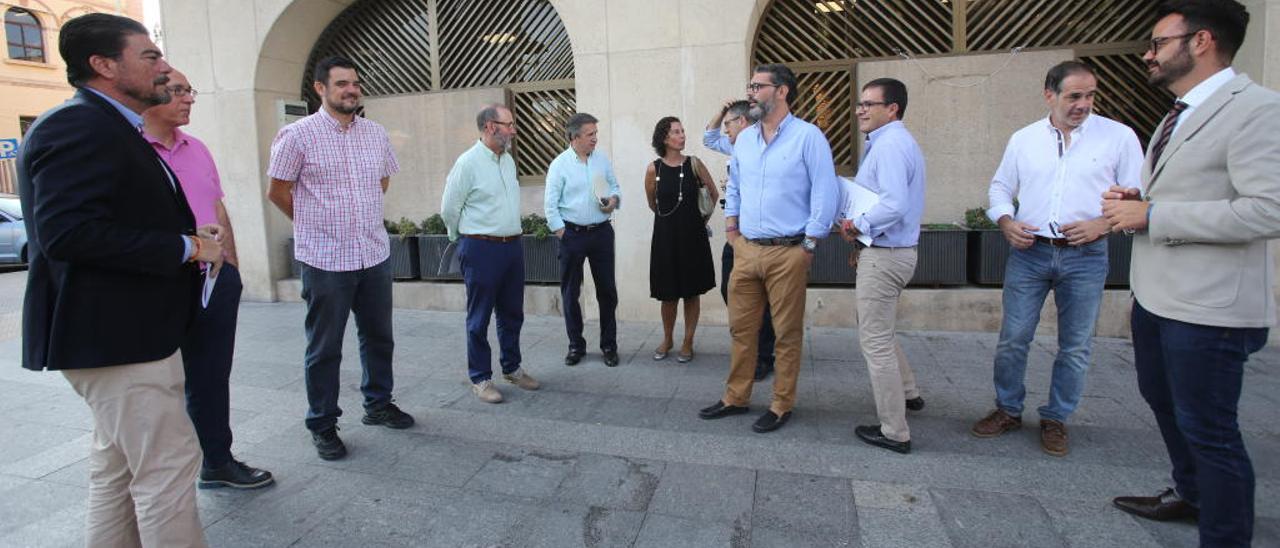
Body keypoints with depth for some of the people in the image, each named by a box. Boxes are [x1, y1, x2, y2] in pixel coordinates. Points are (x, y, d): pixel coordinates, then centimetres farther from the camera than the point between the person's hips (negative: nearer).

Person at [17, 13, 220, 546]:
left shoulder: (111, 127, 16)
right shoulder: (78, 125, -16)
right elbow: (67, 231, -27)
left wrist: (189, 237, 7)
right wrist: (185, 247, -20)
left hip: (128, 330, 11)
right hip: (111, 334, -11)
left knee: (118, 465, 20)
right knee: (168, 463, -5)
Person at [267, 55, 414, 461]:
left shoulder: (375, 133, 6)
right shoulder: (298, 134, -7)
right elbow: (277, 192, -1)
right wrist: (315, 225, 8)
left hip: (375, 255, 5)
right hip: (325, 260, -5)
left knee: (378, 337, 16)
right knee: (324, 348, 6)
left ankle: (378, 404, 34)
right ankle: (322, 425, 22)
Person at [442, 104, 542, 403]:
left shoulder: (508, 160, 10)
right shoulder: (468, 162, -12)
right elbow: (449, 209, -6)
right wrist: (468, 237, 7)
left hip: (513, 246, 7)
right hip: (481, 249, -7)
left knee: (512, 313, 16)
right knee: (479, 318, 4)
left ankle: (512, 368, 31)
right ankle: (480, 378, 16)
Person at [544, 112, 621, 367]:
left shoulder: (602, 160, 5)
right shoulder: (559, 165, -5)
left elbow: (615, 186, 16)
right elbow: (550, 204, -5)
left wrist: (614, 199, -6)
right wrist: (562, 235, -9)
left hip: (601, 232, 3)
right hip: (572, 234, -2)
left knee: (607, 290, 6)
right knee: (570, 292, 6)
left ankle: (609, 345, 19)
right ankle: (576, 345, 21)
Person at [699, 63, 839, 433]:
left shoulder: (808, 136, -8)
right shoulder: (744, 139, 11)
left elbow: (825, 192, -10)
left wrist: (809, 245, -11)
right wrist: (731, 227, 13)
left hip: (788, 253, -6)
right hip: (746, 250, 6)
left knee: (787, 333, 5)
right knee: (741, 328, 12)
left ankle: (782, 405, 20)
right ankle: (736, 398, 26)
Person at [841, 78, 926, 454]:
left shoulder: (890, 145, -17)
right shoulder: (897, 142, 16)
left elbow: (895, 205, -30)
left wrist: (858, 224, -14)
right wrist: (863, 231, 7)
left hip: (883, 255, -11)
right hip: (892, 251, 11)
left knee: (875, 340, -2)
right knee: (879, 330, 26)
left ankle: (894, 432, 9)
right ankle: (908, 392, 42)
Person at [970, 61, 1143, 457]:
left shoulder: (1119, 137, 0)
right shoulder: (1024, 139, 6)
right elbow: (1000, 187, 14)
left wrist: (1103, 224, -15)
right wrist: (1006, 222, -4)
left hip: (1086, 257, -1)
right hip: (1029, 252, 1)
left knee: (1075, 347, 7)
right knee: (1012, 339, 4)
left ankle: (1055, 420, 23)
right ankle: (1008, 410, 21)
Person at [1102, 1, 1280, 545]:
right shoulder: (1178, 116, 13)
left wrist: (1150, 214, -22)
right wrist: (1136, 200, 3)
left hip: (1206, 309, -10)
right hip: (1155, 295, 10)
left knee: (1208, 430, 1)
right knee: (1163, 401, 24)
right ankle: (1189, 493, 46)